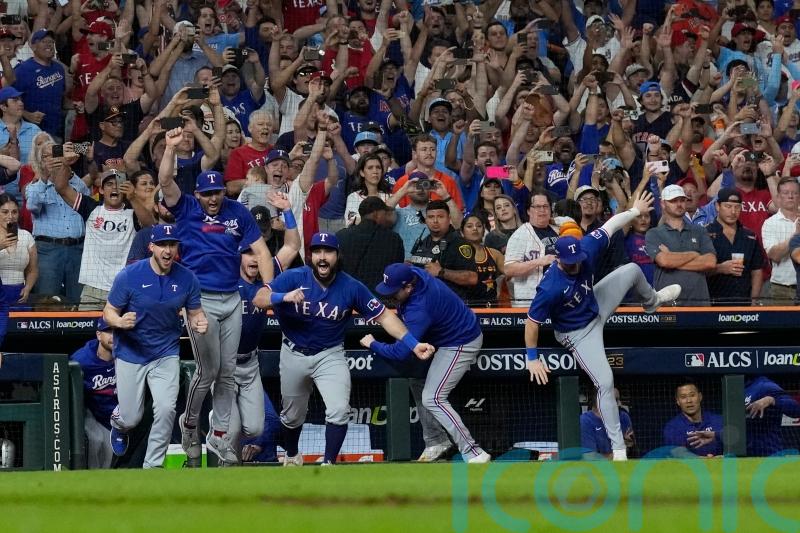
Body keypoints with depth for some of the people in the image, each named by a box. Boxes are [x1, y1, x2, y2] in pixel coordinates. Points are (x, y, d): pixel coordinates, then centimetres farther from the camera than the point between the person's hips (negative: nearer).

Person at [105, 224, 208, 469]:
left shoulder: (187, 279, -9)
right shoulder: (129, 276, -16)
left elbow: (194, 312, 2)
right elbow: (109, 312, -9)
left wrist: (199, 323, -22)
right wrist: (120, 321, -32)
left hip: (166, 354, 1)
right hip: (130, 354, -1)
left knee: (166, 409, -17)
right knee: (131, 418, 6)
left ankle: (153, 466, 2)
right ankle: (118, 423, 47)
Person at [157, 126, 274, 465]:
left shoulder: (238, 213, 6)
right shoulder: (186, 209, -1)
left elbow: (260, 250, 4)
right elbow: (165, 181, -16)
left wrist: (268, 287, -7)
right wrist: (171, 147, -28)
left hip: (232, 299, 4)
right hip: (201, 299, -4)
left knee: (227, 371, 6)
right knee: (208, 370, -4)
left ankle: (219, 435, 14)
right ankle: (189, 424, 18)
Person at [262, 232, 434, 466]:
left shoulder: (351, 287, -14)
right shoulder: (294, 278, -17)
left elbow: (383, 316, -8)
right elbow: (259, 299, -27)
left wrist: (413, 344, -18)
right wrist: (284, 297, -49)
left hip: (330, 356, -1)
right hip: (294, 354, 1)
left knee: (339, 411, -21)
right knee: (292, 415, 17)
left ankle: (328, 464, -7)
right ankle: (291, 456, 46)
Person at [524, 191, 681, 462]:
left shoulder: (587, 249, -25)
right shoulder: (550, 288, -39)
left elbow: (611, 225, -7)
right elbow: (532, 322, -29)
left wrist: (635, 210, 6)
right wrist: (532, 359, -23)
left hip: (596, 305, 7)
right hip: (579, 332, -7)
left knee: (632, 270, 18)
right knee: (605, 383, -11)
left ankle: (651, 301, 57)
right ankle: (618, 447, -1)